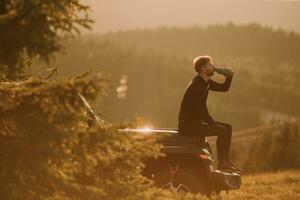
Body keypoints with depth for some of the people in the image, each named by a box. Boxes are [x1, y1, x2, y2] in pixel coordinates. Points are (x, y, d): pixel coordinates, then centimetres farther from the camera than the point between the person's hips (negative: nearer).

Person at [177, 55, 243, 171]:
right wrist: (215, 125, -14)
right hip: (188, 125, -11)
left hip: (196, 122, 11)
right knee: (222, 131, -20)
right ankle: (221, 164, -13)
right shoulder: (197, 86, -21)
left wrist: (229, 76, 0)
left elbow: (224, 88, 19)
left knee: (228, 127, 8)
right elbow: (202, 111, -23)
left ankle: (227, 162, 7)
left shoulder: (205, 82, 9)